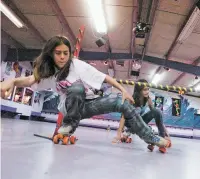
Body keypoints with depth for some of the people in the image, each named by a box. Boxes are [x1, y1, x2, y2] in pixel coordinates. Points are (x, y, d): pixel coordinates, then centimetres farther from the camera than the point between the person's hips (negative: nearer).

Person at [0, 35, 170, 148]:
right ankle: (70, 124, -13)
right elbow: (30, 80, -21)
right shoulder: (48, 72, -3)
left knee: (124, 104, -22)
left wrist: (124, 90, -19)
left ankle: (152, 138, -8)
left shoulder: (78, 65, -14)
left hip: (89, 104, 0)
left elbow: (105, 77, -14)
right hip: (71, 108, 1)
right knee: (76, 87, -35)